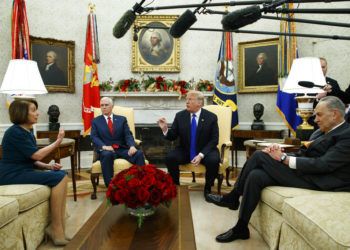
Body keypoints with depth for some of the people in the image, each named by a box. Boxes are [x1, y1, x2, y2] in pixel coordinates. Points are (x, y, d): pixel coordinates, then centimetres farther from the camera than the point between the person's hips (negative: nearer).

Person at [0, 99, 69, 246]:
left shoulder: (27, 132, 14)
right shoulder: (15, 132, -14)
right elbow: (37, 155, -18)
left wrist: (48, 166, -2)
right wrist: (57, 141, -8)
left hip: (23, 171, 9)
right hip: (13, 175, -9)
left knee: (62, 175, -8)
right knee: (58, 178, -20)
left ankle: (59, 227, -10)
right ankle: (56, 228, -11)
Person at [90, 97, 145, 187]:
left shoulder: (122, 119, 16)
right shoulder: (95, 121, 14)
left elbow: (128, 135, 5)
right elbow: (94, 137, 1)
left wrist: (132, 146, -17)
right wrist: (104, 146, -21)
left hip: (122, 149, 2)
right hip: (106, 150, -1)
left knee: (139, 153, -27)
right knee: (107, 155, -38)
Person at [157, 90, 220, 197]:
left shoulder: (211, 117, -7)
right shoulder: (180, 116, -2)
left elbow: (214, 140, -8)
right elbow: (172, 137, 0)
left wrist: (201, 155, -20)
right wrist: (165, 129, -23)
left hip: (205, 151, -1)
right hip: (184, 151, 2)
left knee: (213, 161, -32)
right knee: (170, 158, -25)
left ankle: (207, 188, -3)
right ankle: (175, 186, -1)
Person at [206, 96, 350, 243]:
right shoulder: (320, 132, 19)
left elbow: (323, 164, -21)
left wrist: (283, 158, -17)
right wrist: (280, 153, -7)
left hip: (319, 180, -8)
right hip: (303, 171, 8)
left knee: (259, 156, -18)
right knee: (255, 176, -14)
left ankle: (233, 197, -3)